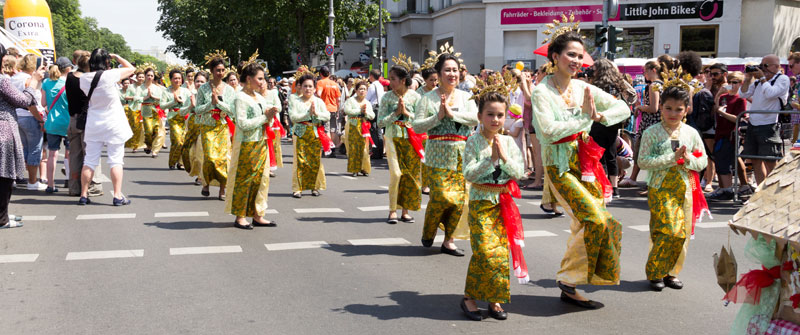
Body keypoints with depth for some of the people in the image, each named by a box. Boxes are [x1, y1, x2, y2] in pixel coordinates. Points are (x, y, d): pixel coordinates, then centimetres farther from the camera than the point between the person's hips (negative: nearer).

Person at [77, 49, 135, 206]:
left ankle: (83, 195, 13)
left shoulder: (84, 79, -2)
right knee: (115, 161, 0)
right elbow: (131, 68, 0)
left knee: (90, 161, 9)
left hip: (93, 125, 4)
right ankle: (117, 196, 0)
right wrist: (116, 57, 11)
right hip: (113, 125, -4)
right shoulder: (110, 75, -15)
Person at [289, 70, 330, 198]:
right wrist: (309, 113, -16)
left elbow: (327, 116, 1)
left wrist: (316, 113, -15)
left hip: (315, 134, 2)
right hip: (300, 134, -2)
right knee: (300, 160, -5)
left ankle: (315, 186, 15)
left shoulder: (319, 101, 8)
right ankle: (297, 188, 1)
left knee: (316, 160, 3)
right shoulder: (295, 101, 2)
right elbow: (293, 117, -11)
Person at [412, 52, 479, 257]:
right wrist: (438, 116, -13)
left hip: (462, 154, 3)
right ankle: (428, 233, 18)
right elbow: (416, 126, -3)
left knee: (459, 198, 0)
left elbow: (476, 118, -5)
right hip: (438, 154, -3)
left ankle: (448, 240, 13)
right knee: (440, 196, -9)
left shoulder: (466, 97, 11)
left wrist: (452, 113, -14)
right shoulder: (429, 98, 2)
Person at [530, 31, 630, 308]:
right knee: (595, 219, -18)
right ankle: (568, 280, -1)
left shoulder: (583, 88, 7)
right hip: (559, 166, -6)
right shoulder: (542, 91, -9)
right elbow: (549, 130, -21)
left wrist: (599, 116, -11)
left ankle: (568, 287, 18)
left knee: (586, 224, 3)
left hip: (585, 162, 6)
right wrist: (584, 116, -16)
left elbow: (623, 109, 8)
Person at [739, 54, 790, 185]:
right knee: (756, 160, 11)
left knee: (770, 162, -7)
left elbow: (770, 93, -20)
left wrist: (762, 78, -11)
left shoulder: (783, 79, -5)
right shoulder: (758, 81, 15)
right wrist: (748, 78, 2)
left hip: (769, 127, -7)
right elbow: (744, 94, 12)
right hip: (753, 125, 7)